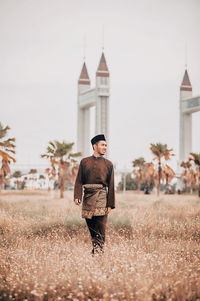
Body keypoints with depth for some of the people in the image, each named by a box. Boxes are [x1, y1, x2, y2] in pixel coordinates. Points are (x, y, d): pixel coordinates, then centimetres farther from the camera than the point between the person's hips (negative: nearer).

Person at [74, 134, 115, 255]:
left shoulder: (108, 164, 8)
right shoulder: (84, 162, 11)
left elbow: (111, 185, 5)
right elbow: (79, 181, 7)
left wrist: (110, 204, -1)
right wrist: (77, 196, -8)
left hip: (101, 196, -2)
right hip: (87, 197, 2)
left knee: (100, 231, -9)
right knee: (91, 229, 8)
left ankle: (98, 253, -8)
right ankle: (95, 250, 18)